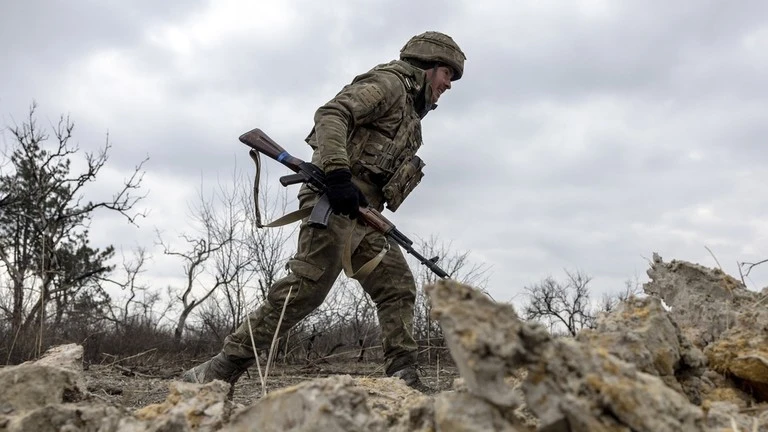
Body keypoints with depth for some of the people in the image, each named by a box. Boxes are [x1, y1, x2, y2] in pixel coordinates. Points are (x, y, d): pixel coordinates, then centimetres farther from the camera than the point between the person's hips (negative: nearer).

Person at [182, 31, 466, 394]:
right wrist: (337, 173, -28)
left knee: (398, 286, 4)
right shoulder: (389, 83, 1)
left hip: (362, 214, 11)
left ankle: (402, 377, 4)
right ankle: (222, 369, -15)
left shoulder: (410, 111, 30)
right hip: (335, 202, -10)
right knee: (308, 285, -18)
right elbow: (331, 115, -16)